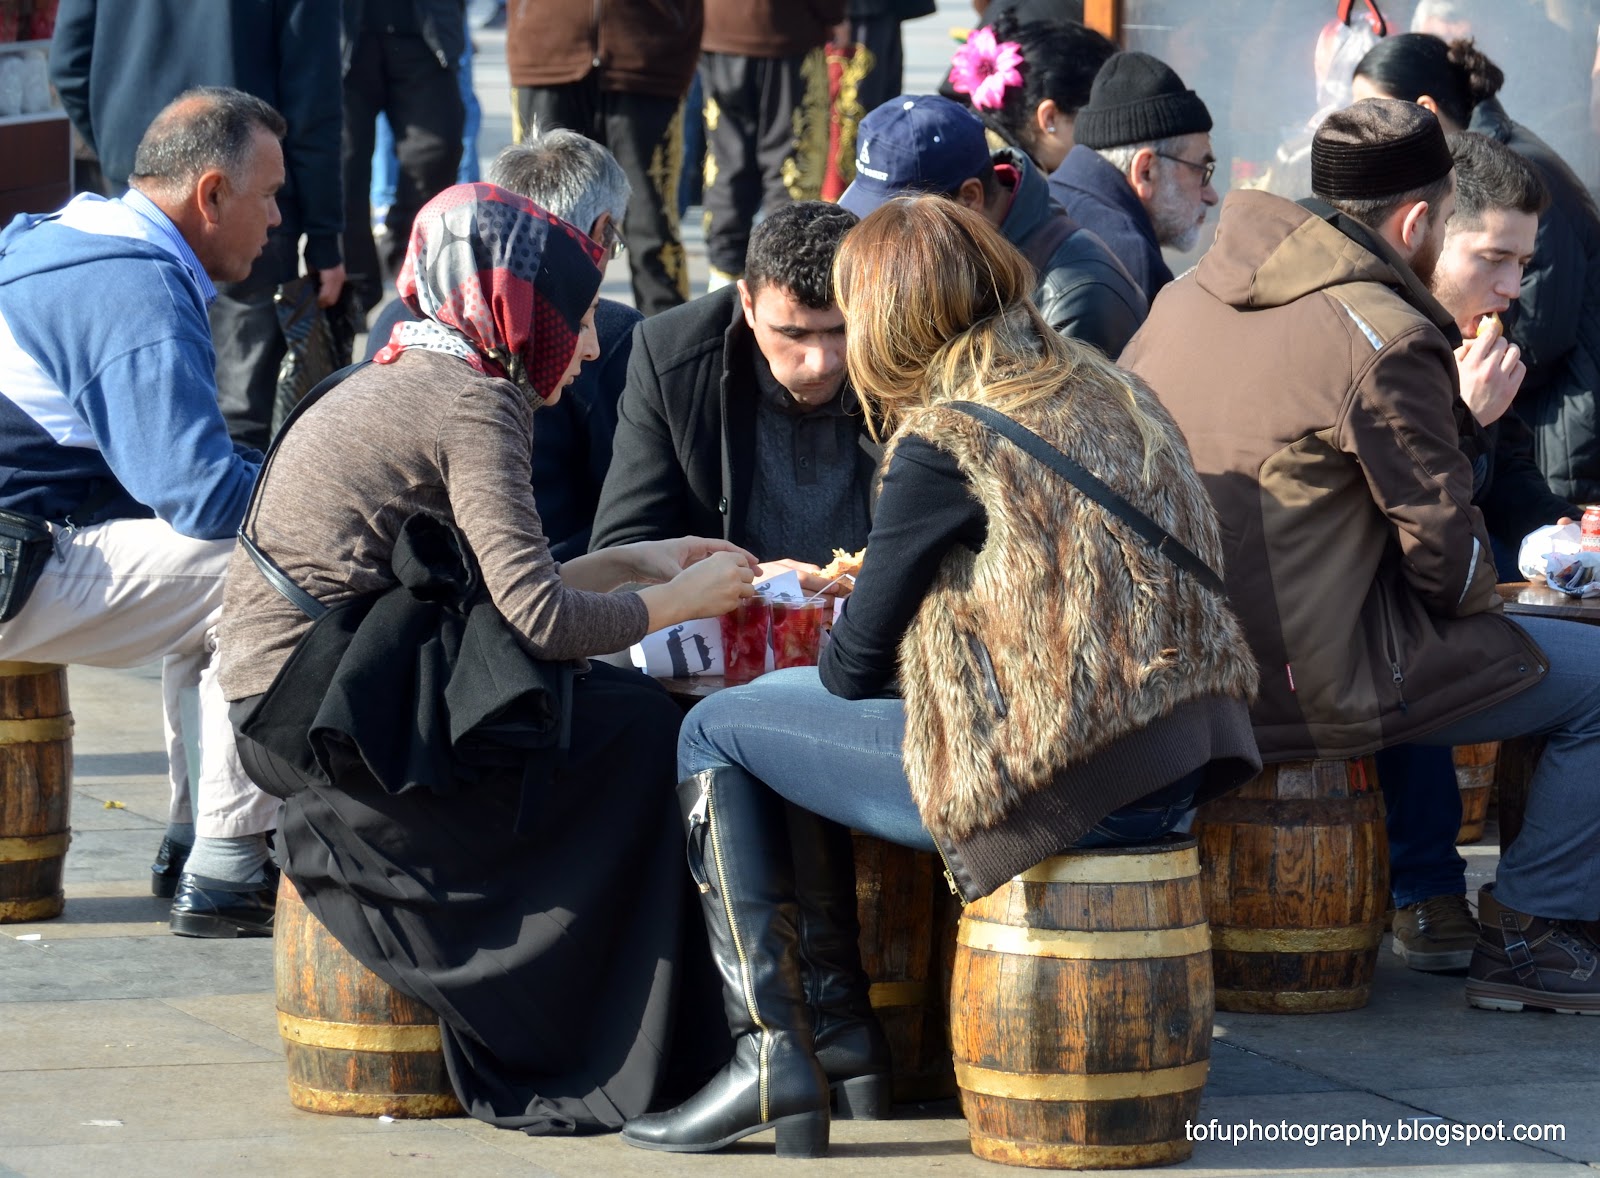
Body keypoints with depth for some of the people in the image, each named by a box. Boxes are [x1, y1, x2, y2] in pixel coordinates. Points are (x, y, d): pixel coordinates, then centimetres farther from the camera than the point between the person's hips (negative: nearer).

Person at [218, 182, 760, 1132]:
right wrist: (680, 601, -3)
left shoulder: (409, 379, 17)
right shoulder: (474, 404, -11)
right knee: (642, 726, -7)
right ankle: (597, 1057, -1)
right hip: (326, 708, -9)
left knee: (622, 706, 9)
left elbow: (501, 589, 19)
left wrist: (628, 563, 22)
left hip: (292, 701, 9)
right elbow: (537, 616, -18)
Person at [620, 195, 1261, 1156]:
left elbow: (857, 663, -4)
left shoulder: (946, 440, -11)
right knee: (793, 720, 26)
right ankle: (837, 1021, 27)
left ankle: (777, 1053, 4)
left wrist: (831, 659, 20)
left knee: (719, 734, 8)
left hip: (1063, 783, -9)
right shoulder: (1108, 391, 13)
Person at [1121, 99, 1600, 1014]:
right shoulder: (1383, 338, -16)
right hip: (1315, 685, -9)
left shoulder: (1191, 295, 9)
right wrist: (1481, 589, 12)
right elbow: (1444, 550, -12)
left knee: (1428, 643, 35)